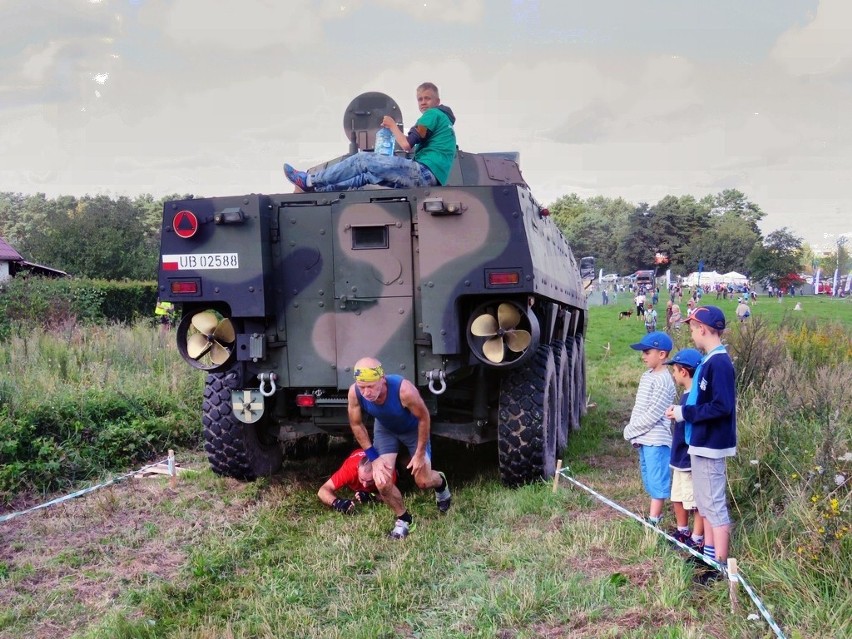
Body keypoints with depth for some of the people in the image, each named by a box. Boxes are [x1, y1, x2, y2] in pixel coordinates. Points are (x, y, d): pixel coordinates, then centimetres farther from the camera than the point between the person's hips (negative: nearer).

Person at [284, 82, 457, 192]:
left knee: (363, 160, -4)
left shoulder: (433, 114, -2)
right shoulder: (442, 119, 29)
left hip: (424, 171, -9)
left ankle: (311, 181, 3)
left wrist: (392, 126, 5)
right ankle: (318, 190, 12)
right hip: (428, 178, 9)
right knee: (367, 175, 13)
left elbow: (406, 144, -11)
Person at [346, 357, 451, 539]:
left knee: (423, 481, 4)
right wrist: (373, 456, -13)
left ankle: (441, 483, 43)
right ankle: (403, 518, 20)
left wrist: (420, 453, -16)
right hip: (385, 429, 2)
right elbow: (356, 424, -13)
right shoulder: (354, 392, -34)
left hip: (413, 429, -2)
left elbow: (424, 417, -24)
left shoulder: (404, 389, -44)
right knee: (382, 483, -9)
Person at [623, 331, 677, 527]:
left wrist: (630, 430, -10)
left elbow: (652, 415, -19)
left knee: (657, 480, -3)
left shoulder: (663, 381, -16)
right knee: (650, 479, 16)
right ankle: (656, 513, 26)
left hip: (656, 439, -9)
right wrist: (633, 432, 7)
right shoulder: (646, 376, 12)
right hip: (644, 438, 9)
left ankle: (653, 520, 0)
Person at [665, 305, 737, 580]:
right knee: (705, 503, 19)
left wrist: (685, 413, -18)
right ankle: (709, 553, 32)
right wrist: (683, 410, 3)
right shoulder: (709, 361, 11)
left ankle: (720, 566, 4)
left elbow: (721, 406, -25)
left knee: (714, 505, -3)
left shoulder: (719, 363, -20)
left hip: (711, 446, -10)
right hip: (701, 444, 10)